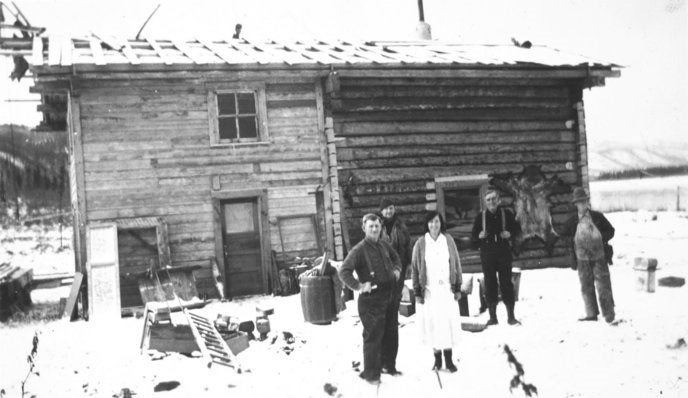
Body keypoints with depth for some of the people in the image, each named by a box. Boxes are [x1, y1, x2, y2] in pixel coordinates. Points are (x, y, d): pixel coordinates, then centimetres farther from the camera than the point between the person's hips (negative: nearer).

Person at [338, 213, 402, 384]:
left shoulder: (384, 245, 7)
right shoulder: (359, 250, -14)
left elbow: (395, 258, 27)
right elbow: (343, 272, -20)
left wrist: (397, 270, 10)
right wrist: (358, 286, -24)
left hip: (389, 297, 7)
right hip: (370, 299, -7)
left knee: (391, 333, 17)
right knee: (373, 336, -2)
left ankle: (389, 365, 35)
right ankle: (371, 373, 11)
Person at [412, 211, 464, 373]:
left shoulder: (448, 240, 1)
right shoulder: (420, 243, -3)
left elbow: (456, 264, 5)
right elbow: (415, 268, 0)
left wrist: (458, 287, 3)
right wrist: (417, 291, -2)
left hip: (447, 289, 1)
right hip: (429, 290, -1)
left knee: (449, 322, 1)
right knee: (433, 323, 2)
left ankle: (449, 359, 10)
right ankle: (437, 359, 14)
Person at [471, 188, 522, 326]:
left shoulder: (506, 214, 2)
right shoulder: (480, 216, 3)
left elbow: (517, 228, 11)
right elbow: (473, 236, 8)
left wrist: (510, 233, -9)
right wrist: (479, 236, -14)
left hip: (504, 252, 0)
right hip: (487, 254, 1)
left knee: (506, 283, 1)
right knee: (490, 284, 3)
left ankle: (511, 316, 9)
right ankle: (492, 316, 11)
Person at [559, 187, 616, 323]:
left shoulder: (597, 217, 1)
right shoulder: (572, 221, 3)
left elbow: (610, 230, 9)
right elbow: (564, 236, 10)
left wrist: (602, 239, -9)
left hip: (599, 257, -1)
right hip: (582, 259, 1)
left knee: (603, 285, -1)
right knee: (586, 286, 5)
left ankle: (609, 313, 10)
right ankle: (591, 313, 14)